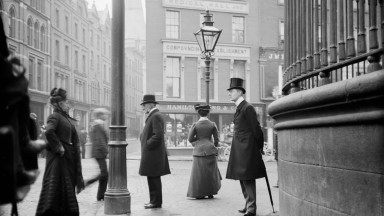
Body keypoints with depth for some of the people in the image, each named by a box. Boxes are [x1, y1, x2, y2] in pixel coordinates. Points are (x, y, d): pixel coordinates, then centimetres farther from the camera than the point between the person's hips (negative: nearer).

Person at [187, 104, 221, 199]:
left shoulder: (195, 125, -5)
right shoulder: (212, 124, -1)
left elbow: (190, 139, -4)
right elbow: (216, 139, 2)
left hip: (199, 151, -1)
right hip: (210, 150, 1)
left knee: (199, 172, 6)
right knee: (211, 171, 12)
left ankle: (199, 194, 7)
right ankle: (210, 193, 16)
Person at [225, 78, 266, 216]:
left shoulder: (247, 108, -13)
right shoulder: (239, 108, 15)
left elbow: (256, 128, -13)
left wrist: (260, 146, -6)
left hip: (247, 149, -9)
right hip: (239, 149, 9)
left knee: (248, 179, -6)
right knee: (243, 179, 14)